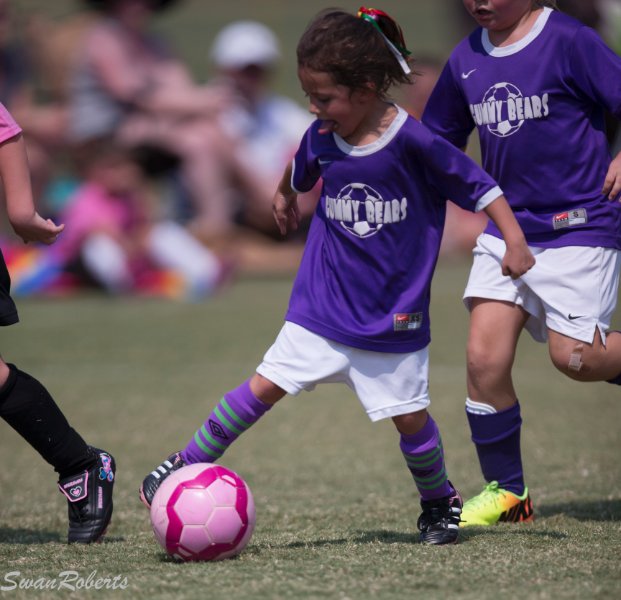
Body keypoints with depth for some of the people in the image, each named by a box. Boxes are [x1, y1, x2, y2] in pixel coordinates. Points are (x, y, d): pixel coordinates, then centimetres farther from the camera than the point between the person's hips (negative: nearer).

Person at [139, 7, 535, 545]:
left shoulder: (413, 142, -17)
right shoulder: (322, 138, -3)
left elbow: (479, 186, -11)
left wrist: (515, 241, -20)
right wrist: (284, 196, 41)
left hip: (395, 314, -3)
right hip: (322, 305, 3)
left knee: (409, 416, 3)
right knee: (265, 387, -4)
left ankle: (440, 502, 26)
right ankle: (189, 463, 7)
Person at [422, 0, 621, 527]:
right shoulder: (466, 59, 7)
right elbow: (437, 139, 20)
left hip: (579, 225, -5)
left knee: (573, 356, -13)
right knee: (484, 357, -6)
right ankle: (506, 491, 8)